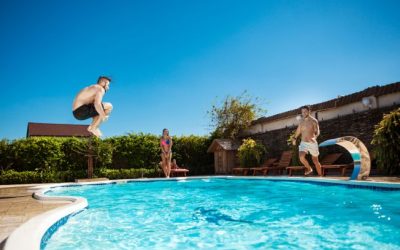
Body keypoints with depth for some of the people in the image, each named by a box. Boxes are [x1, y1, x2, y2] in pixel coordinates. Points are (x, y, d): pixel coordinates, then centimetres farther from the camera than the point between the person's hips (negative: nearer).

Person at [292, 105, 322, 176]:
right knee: (301, 157, -22)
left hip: (312, 143, -3)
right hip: (303, 143, 3)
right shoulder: (301, 121, 5)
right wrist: (294, 138, 14)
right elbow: (298, 130, 20)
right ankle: (309, 169, 5)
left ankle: (320, 175, 30)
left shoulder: (314, 121, -8)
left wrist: (315, 137, -37)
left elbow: (317, 132, -17)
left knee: (315, 161, 9)